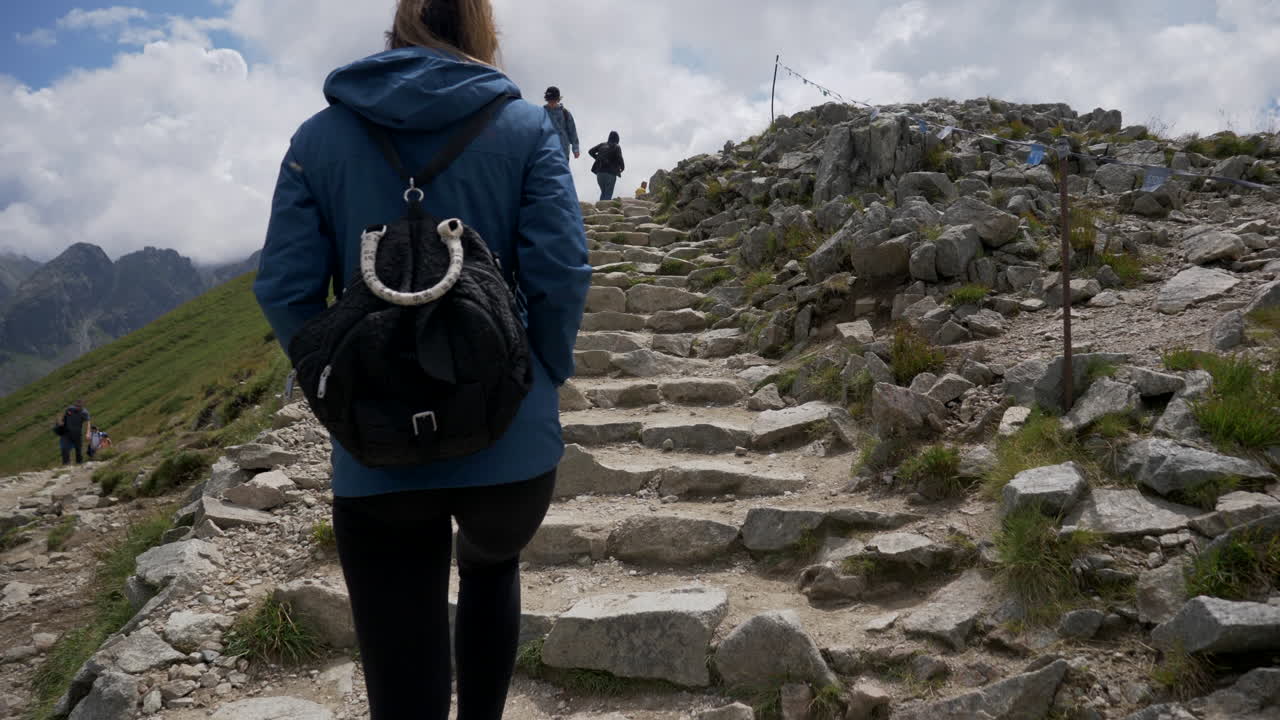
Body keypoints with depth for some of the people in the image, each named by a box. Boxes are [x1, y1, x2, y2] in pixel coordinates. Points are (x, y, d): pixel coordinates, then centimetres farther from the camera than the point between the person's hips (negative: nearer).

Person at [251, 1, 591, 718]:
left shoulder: (320, 136, 3)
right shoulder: (528, 127, -1)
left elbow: (285, 291, -3)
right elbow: (562, 273, -11)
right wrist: (542, 381, 4)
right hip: (511, 443, 1)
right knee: (493, 566, 33)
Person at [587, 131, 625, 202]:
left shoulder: (602, 145, 12)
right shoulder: (616, 147, -2)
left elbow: (590, 151, 11)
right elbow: (619, 158, -12)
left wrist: (597, 158, 16)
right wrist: (622, 167, 4)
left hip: (600, 172, 5)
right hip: (610, 173, -5)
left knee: (603, 192, 18)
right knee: (608, 194, -4)